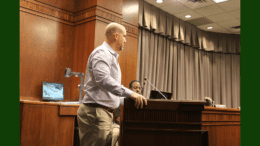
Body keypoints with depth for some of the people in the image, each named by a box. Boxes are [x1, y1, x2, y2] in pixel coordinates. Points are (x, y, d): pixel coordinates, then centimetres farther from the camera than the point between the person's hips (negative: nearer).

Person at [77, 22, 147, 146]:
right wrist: (130, 93, -34)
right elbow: (103, 79, -29)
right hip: (95, 112, -10)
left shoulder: (111, 56, 22)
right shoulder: (102, 53, -11)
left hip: (106, 113, 10)